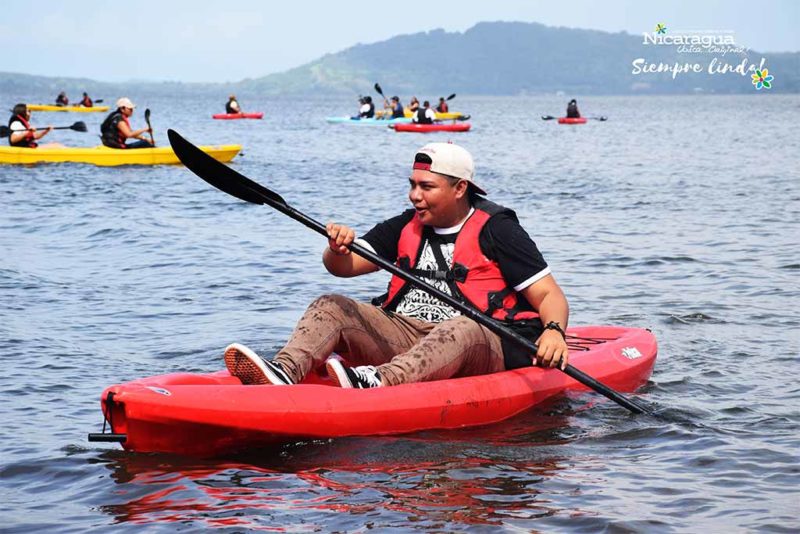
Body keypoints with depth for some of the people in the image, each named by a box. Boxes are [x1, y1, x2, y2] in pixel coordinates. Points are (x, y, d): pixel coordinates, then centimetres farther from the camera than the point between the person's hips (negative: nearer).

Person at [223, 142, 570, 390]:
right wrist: (338, 249, -15)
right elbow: (343, 267, 10)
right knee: (330, 307, -12)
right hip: (405, 335, 5)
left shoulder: (496, 229, 0)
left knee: (460, 330, -39)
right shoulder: (406, 227, 15)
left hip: (480, 346, -5)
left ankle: (375, 382, -64)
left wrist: (553, 331, -27)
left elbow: (548, 295, -5)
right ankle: (284, 372, -42)